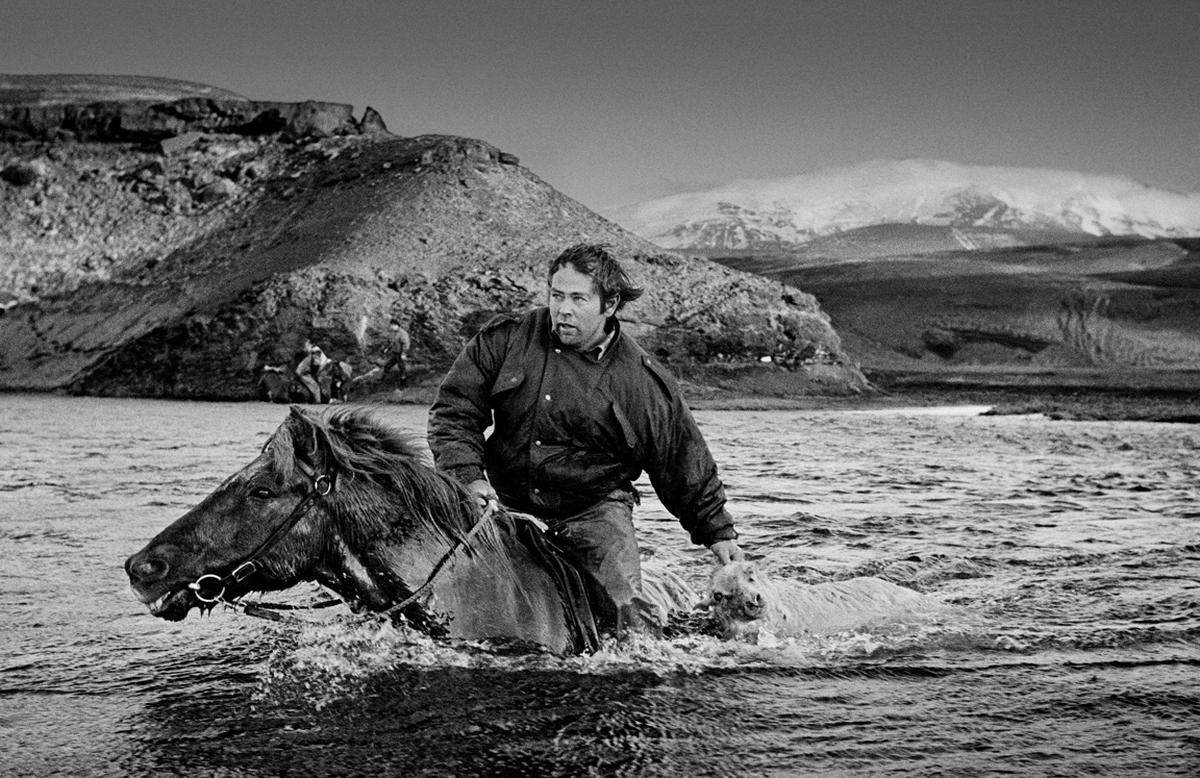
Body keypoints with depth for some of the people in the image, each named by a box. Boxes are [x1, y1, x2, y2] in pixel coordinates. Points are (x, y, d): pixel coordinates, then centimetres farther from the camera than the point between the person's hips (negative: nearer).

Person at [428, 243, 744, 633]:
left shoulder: (643, 381, -5)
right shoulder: (505, 340, -1)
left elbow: (684, 464, 5)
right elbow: (455, 410, 1)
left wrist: (718, 531, 9)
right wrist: (469, 475, -15)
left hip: (595, 511, -1)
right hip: (508, 504, 2)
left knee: (628, 616, -16)